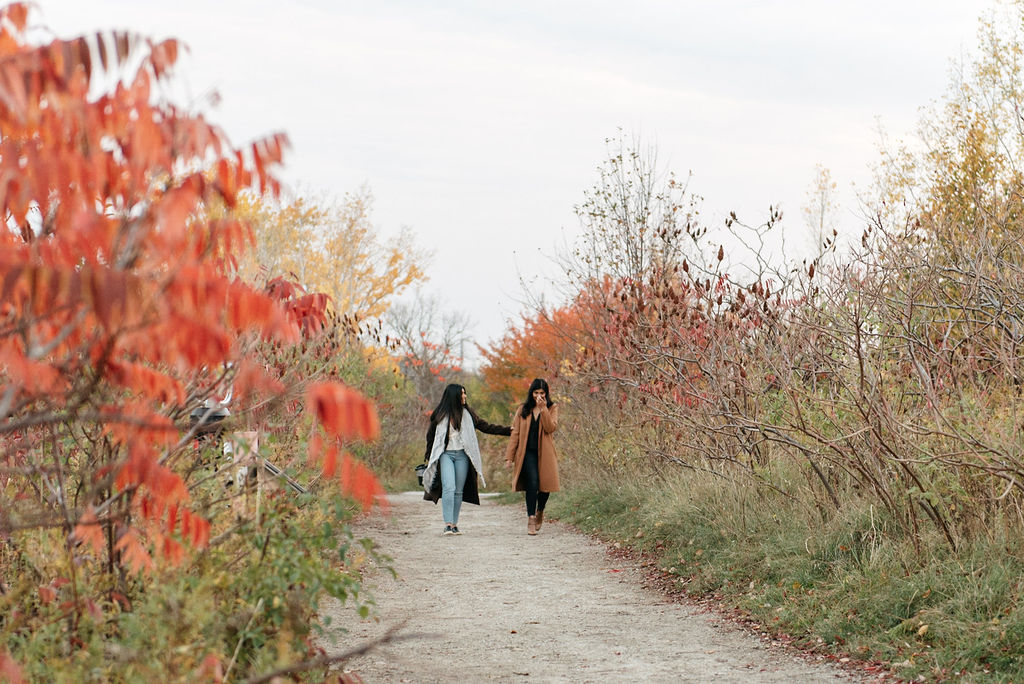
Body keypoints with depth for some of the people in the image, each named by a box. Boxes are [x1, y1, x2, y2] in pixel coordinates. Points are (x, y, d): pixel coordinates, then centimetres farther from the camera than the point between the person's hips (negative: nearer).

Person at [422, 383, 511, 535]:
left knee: (458, 491, 1)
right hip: (445, 454, -3)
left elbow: (486, 427, 15)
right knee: (449, 488, -16)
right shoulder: (440, 415, 4)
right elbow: (430, 435, 14)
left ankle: (454, 524, 8)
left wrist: (507, 430, 10)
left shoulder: (467, 414, 10)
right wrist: (428, 457, 16)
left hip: (462, 455, 3)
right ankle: (448, 524, -19)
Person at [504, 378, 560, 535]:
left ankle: (540, 511, 31)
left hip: (545, 452, 1)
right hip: (527, 452, -1)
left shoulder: (552, 408, 7)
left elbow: (551, 428, -10)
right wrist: (509, 456, 2)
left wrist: (543, 409, -15)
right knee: (532, 483, -18)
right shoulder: (523, 410, 9)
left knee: (546, 485, 1)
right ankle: (531, 518, -14)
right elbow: (515, 433, 7)